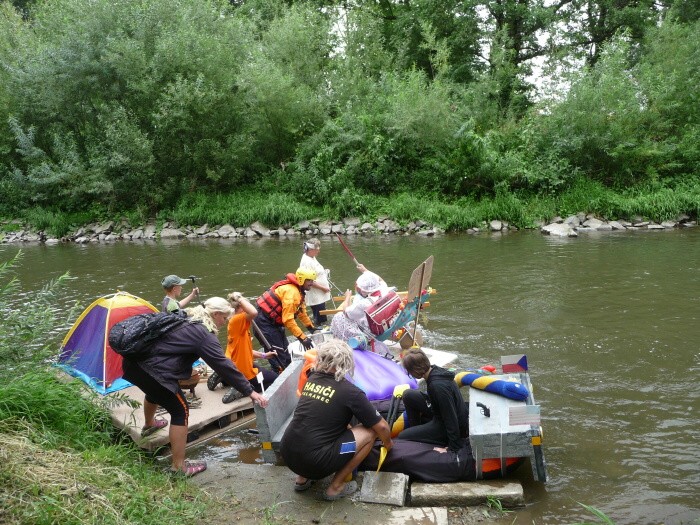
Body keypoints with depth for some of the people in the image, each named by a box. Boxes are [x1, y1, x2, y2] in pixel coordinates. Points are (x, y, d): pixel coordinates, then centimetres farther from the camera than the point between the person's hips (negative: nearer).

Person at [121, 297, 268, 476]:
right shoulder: (204, 335, -13)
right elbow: (224, 366, -14)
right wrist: (250, 392, -10)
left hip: (134, 362, 10)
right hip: (153, 370, -10)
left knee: (154, 391, 37)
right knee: (180, 410, 1)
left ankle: (149, 425, 66)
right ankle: (179, 467, 5)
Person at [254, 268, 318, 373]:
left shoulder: (298, 290, 7)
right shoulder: (291, 292, -24)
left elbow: (301, 311, 21)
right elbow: (288, 319, -29)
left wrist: (311, 326, 24)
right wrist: (302, 337, -28)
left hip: (274, 323, 10)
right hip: (265, 324, -10)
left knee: (286, 354, 15)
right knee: (278, 356, -8)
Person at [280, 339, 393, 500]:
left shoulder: (311, 380, 8)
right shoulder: (350, 392, -9)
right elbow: (381, 426, 0)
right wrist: (388, 443, 22)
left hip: (287, 454, 7)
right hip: (313, 462, -6)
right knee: (369, 431, 3)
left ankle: (302, 478, 23)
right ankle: (336, 487, 8)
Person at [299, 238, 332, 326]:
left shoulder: (312, 258, 10)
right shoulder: (306, 262, -21)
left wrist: (324, 272, 9)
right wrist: (323, 288, -18)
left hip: (320, 296, 10)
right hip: (315, 297, -10)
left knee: (322, 320, 18)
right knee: (320, 321, -5)